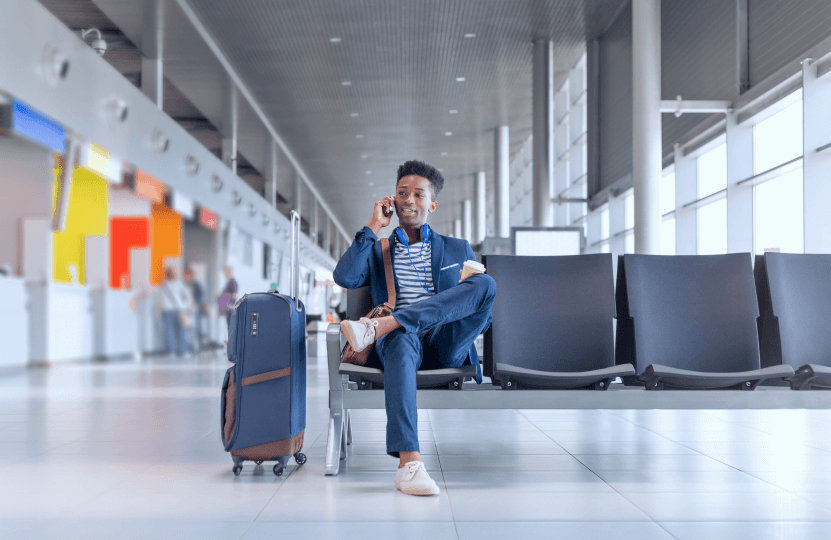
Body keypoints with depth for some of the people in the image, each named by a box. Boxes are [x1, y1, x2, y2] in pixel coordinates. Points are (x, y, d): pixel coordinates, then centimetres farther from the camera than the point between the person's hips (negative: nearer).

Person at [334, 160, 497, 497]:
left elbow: (485, 316, 19)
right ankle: (409, 464, -50)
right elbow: (344, 278, 1)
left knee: (487, 283, -27)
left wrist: (471, 290, -4)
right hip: (400, 340, -1)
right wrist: (373, 227, 5)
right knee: (401, 340, -40)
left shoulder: (458, 250, 24)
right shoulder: (377, 251, 23)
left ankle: (377, 327, -35)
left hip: (447, 345, 1)